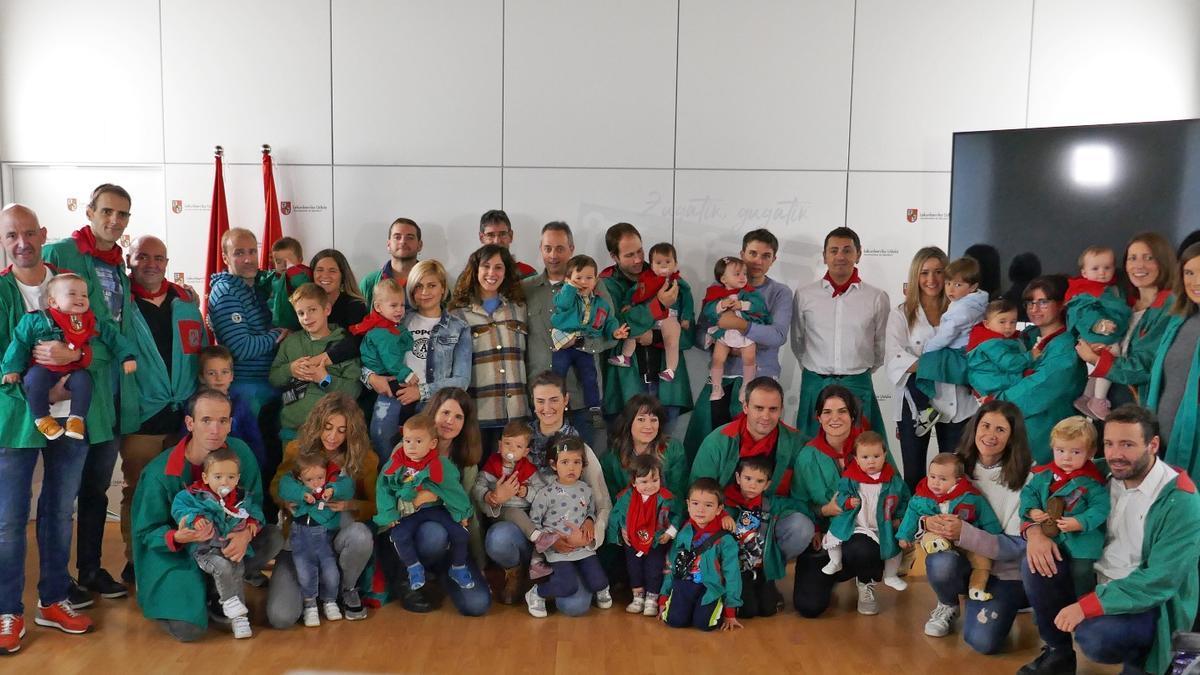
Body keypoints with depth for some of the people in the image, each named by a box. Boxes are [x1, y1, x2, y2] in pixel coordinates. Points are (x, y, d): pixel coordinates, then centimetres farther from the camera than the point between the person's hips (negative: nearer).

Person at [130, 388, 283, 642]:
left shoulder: (240, 452, -12)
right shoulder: (160, 474, -22)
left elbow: (255, 502, -3)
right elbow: (146, 532, -12)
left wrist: (246, 532, -25)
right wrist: (178, 537, -35)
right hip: (175, 555, -4)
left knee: (272, 538, -20)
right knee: (189, 629, -22)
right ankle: (171, 595, 13)